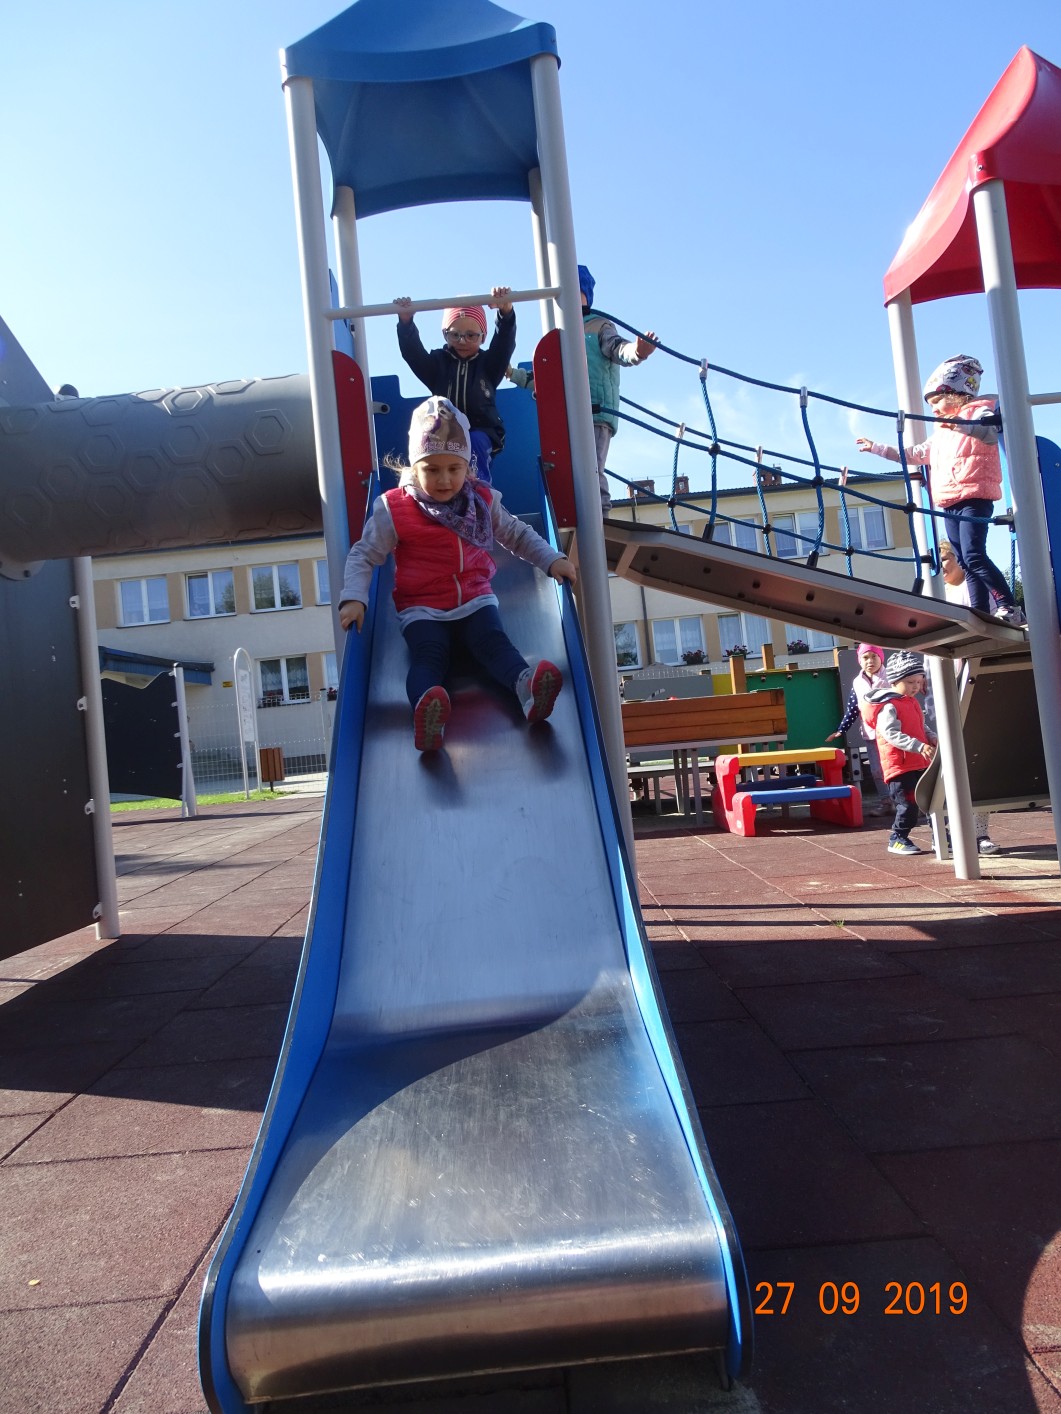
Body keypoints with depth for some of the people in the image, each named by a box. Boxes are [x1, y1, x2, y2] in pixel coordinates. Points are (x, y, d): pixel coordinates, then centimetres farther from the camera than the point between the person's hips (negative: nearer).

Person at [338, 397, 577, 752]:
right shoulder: (393, 510, -2)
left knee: (494, 641, -28)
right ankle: (425, 712, -61)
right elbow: (363, 555, 1)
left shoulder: (483, 501, 8)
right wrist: (353, 598, -15)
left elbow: (517, 535, 21)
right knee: (428, 655, -32)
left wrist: (552, 560, 7)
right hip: (421, 609, -3)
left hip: (475, 599, 3)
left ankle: (528, 686, -56)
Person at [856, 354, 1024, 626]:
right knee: (965, 563, 2)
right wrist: (875, 448, 32)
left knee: (974, 556, -20)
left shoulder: (979, 412, 4)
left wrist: (958, 423, -33)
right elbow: (913, 455, 33)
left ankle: (1010, 608, -18)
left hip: (974, 498, -8)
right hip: (949, 504, 8)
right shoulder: (940, 436, 26)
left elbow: (992, 431, -18)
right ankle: (981, 615, 1)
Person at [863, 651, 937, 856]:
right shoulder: (889, 707, -16)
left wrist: (932, 740, 4)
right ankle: (897, 839, 9)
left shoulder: (912, 702, 14)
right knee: (908, 804, -6)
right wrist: (920, 747, -32)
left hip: (920, 764, 9)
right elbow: (892, 734, -26)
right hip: (900, 765, -9)